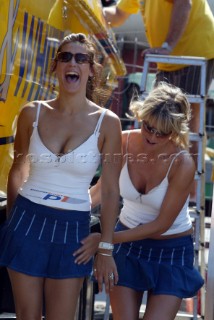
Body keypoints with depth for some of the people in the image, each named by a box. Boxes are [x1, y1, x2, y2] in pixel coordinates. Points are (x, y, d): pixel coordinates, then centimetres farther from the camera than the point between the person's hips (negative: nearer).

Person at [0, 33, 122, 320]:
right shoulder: (33, 113, -2)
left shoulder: (107, 122, -7)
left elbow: (110, 191, -4)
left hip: (73, 228, -1)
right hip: (27, 221, 2)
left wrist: (105, 248, -3)